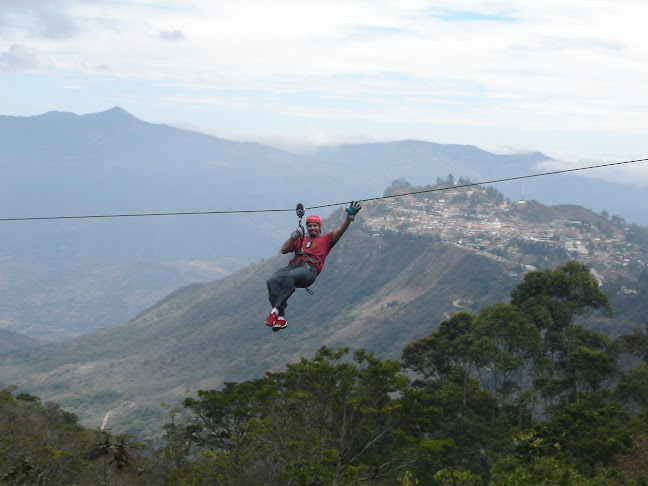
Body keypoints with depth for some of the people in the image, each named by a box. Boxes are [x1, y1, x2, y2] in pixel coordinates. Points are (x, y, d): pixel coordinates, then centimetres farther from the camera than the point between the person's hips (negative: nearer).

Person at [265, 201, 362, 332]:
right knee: (272, 281, -28)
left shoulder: (326, 239, 26)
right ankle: (280, 318, -35)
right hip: (294, 265, 4)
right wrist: (293, 237, 12)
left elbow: (340, 230, 11)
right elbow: (283, 250, 27)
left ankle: (276, 310, -42)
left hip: (310, 269, -4)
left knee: (291, 276, -40)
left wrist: (350, 216, -5)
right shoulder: (301, 239, 35)